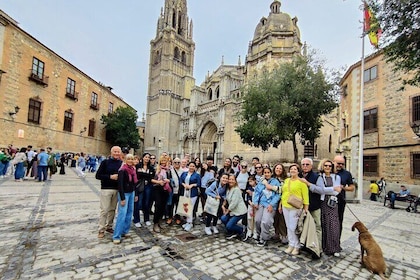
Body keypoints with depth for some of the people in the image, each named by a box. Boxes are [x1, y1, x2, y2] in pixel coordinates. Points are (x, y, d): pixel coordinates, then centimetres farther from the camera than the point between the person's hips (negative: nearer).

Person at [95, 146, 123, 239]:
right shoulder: (105, 162, -5)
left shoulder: (122, 163, 4)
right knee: (104, 210, 2)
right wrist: (110, 177, -17)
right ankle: (101, 230, 15)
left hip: (117, 189, 3)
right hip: (106, 189, -3)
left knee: (112, 209, 12)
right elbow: (98, 175, -8)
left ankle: (109, 226, 27)